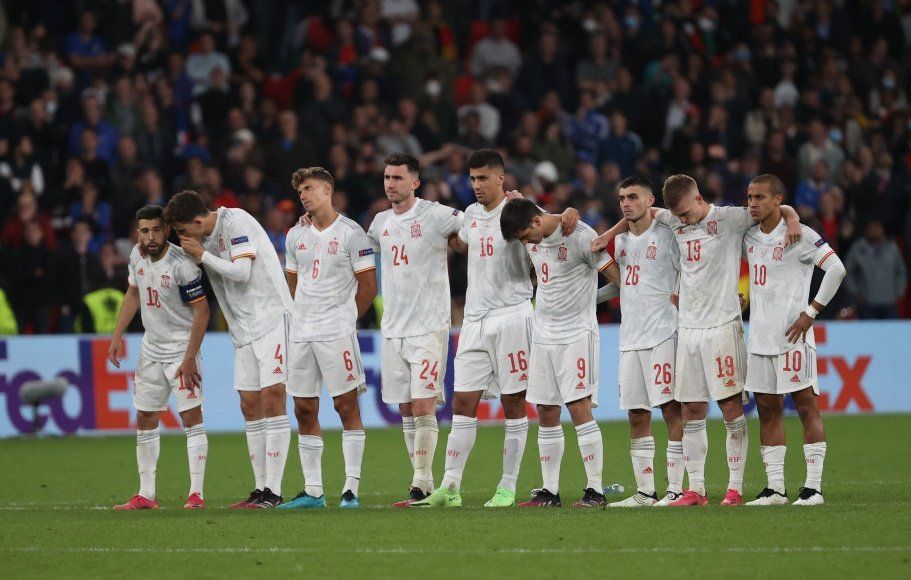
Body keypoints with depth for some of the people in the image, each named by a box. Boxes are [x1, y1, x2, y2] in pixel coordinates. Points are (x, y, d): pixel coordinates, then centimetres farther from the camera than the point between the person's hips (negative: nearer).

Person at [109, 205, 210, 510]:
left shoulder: (182, 265, -22)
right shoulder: (137, 255, 0)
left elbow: (202, 311, -19)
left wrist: (190, 358, -21)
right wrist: (117, 335, 12)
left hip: (181, 348, -7)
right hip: (151, 348, 7)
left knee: (192, 418, -11)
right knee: (145, 420, 9)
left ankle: (196, 493, -10)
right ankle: (146, 495, 15)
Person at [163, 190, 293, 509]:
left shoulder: (236, 222, -12)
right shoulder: (204, 239, 12)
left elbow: (242, 272, -18)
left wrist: (202, 255, -11)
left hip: (271, 318, -9)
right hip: (243, 328, 9)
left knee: (271, 398, -13)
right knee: (250, 405, 5)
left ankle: (273, 491, -15)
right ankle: (260, 488, 9)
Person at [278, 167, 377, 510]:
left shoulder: (351, 233, -5)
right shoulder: (296, 236, 13)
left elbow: (368, 285, -2)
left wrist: (345, 318, 5)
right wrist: (306, 316, 16)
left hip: (337, 331, -6)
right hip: (301, 333, 6)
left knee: (347, 407, -6)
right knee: (304, 411, 6)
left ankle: (351, 490, -6)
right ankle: (312, 492, 12)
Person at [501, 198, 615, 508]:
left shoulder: (580, 236, -16)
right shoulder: (532, 237, 5)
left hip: (576, 334, -7)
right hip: (543, 333, 7)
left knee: (579, 409, -12)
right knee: (546, 415, 6)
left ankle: (595, 491, -9)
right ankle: (549, 491, 11)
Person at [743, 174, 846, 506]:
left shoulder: (799, 235, -9)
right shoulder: (748, 236, 11)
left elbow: (836, 269, -15)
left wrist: (811, 312, -15)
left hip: (792, 336, -7)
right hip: (759, 337, 7)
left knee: (806, 406, -5)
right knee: (767, 410, 7)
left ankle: (813, 487, -4)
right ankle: (775, 488, 11)